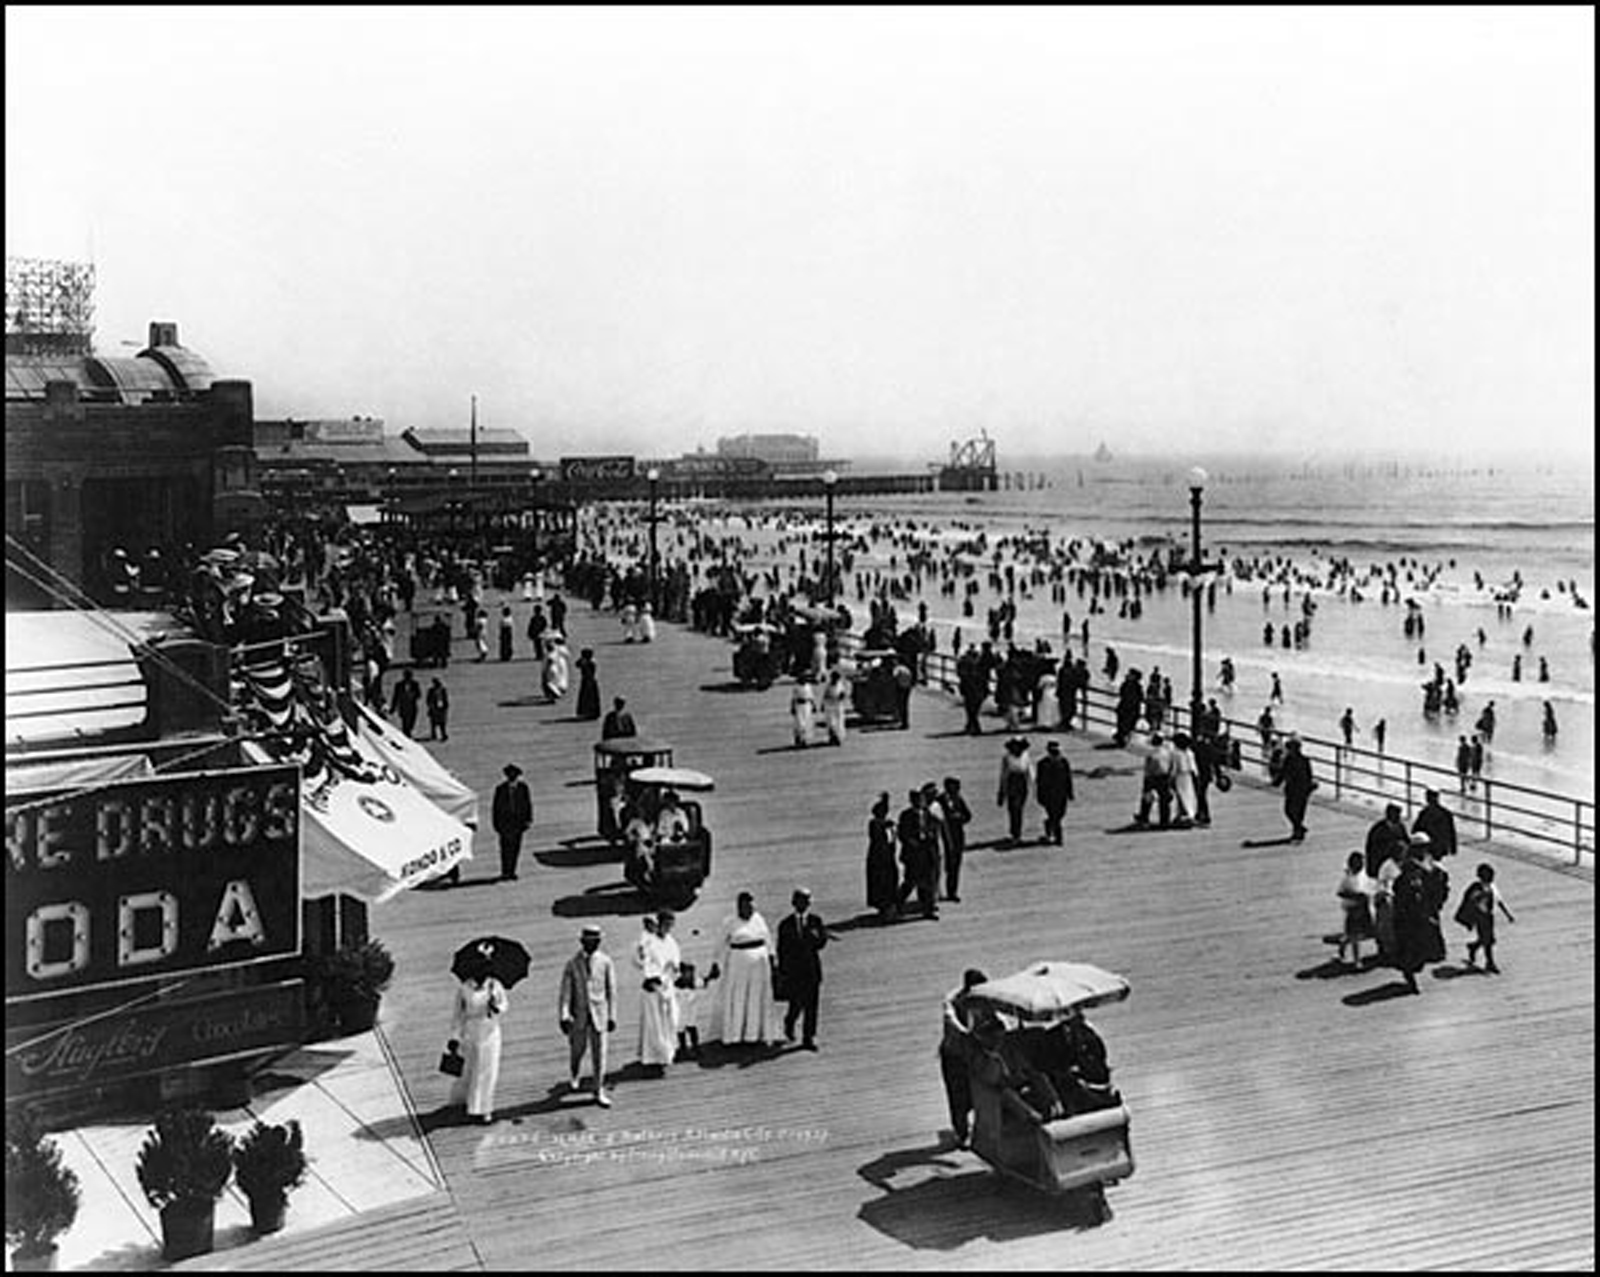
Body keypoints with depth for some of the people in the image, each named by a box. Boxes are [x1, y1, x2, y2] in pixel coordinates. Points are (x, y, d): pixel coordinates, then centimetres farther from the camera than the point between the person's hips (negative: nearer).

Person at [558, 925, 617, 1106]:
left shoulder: (606, 962, -5)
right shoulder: (572, 963, -6)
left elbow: (611, 991, 0)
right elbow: (565, 992, -8)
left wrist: (612, 1016, 1)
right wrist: (564, 1016, -18)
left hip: (599, 1013, 0)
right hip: (578, 1014, 0)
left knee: (599, 1053, -1)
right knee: (577, 1050, 12)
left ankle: (599, 1092, 8)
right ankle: (575, 1077, 43)